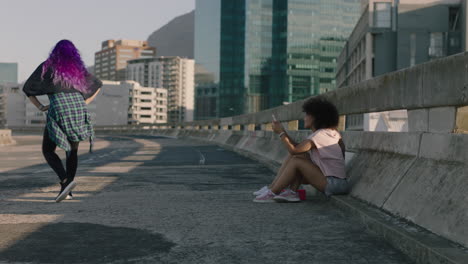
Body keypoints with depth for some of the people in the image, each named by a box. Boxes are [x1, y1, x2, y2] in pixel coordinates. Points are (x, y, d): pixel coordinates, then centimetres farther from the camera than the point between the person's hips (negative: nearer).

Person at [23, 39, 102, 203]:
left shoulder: (47, 66, 13)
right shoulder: (78, 68, 21)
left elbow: (27, 88, 10)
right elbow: (97, 85, 24)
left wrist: (40, 107, 12)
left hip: (58, 109, -3)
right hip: (78, 107, 4)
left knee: (48, 151, 6)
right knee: (72, 151, 15)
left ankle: (65, 181, -14)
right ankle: (67, 191, 12)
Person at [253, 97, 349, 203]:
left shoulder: (320, 134, -15)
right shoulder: (328, 132, 15)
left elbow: (294, 150, -20)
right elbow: (298, 148, 12)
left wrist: (281, 132, -9)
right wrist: (283, 132, 6)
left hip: (334, 184, -10)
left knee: (296, 160, -13)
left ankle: (272, 193, -5)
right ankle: (292, 192, -1)